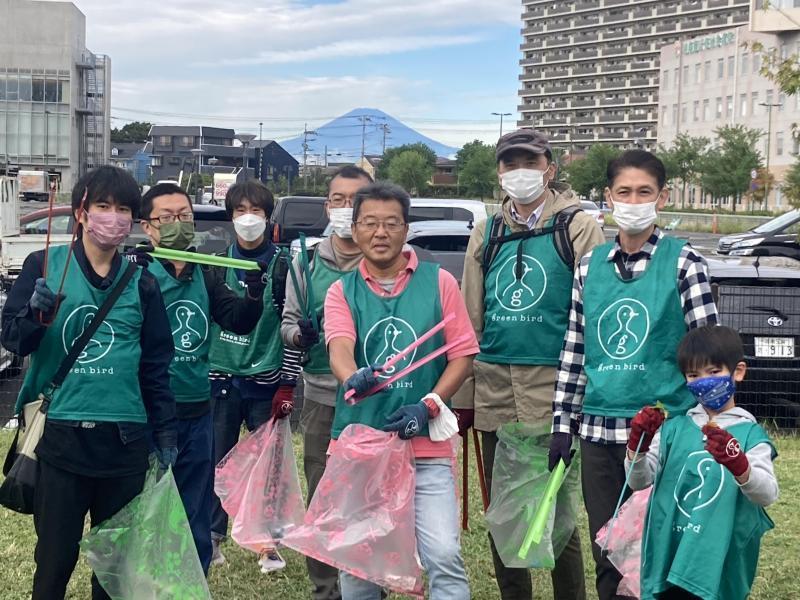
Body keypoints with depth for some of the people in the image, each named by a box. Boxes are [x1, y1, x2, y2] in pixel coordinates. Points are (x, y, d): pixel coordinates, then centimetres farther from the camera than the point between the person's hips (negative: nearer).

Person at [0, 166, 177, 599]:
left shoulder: (141, 283, 7)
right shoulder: (44, 265, 1)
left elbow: (155, 366, 11)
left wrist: (165, 432, 8)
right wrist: (37, 314, -21)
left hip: (124, 441, 2)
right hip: (58, 436, -2)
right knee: (55, 557, 3)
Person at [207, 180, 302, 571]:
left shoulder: (282, 265, -1)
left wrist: (287, 385, -6)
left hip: (265, 382, -1)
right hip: (221, 378, 2)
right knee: (217, 461, 5)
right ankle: (212, 537, 18)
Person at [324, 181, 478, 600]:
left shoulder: (439, 282, 3)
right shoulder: (341, 291, 5)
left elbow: (462, 354, 3)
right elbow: (339, 347, -13)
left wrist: (429, 406, -11)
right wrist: (353, 377, -36)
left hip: (426, 447, -1)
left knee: (444, 556, -10)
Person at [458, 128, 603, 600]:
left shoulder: (578, 228, -2)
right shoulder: (487, 233, 12)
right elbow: (470, 317, 13)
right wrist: (463, 394, 10)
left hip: (553, 388, -5)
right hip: (495, 390, 5)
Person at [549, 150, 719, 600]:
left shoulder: (684, 262, -3)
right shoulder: (590, 265, 7)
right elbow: (573, 351, 10)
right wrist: (563, 423, 8)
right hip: (599, 429, 4)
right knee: (607, 555, 12)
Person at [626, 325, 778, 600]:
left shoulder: (750, 433, -3)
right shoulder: (673, 428, 5)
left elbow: (768, 494, -16)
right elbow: (639, 481, 5)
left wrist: (739, 465, -34)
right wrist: (637, 444, -12)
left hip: (722, 561, -2)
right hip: (667, 554, 2)